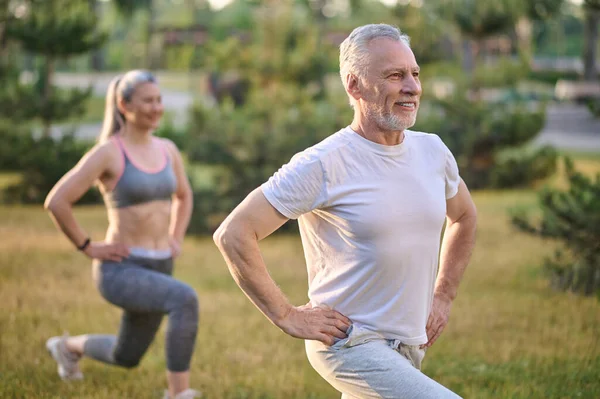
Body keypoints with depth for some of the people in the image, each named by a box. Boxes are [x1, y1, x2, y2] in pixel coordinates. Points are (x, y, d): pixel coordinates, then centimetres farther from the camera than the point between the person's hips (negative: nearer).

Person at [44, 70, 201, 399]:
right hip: (119, 271, -7)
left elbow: (183, 196, 27)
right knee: (185, 300, -34)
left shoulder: (167, 149, 7)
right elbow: (56, 202, -16)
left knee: (126, 358, 21)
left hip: (157, 269, 7)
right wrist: (88, 247, -12)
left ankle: (68, 347, 51)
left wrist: (176, 241, 13)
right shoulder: (107, 152, -14)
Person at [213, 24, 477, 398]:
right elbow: (233, 234, -16)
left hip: (409, 349, 8)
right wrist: (287, 315, -14)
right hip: (350, 344, -7)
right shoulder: (323, 165, -16)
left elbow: (464, 218, 26)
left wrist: (443, 296, 17)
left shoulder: (433, 152, 5)